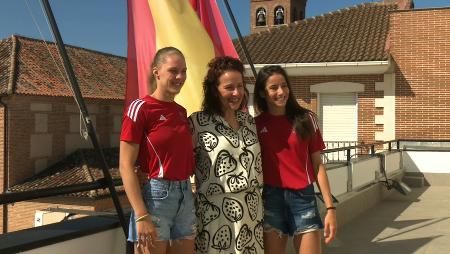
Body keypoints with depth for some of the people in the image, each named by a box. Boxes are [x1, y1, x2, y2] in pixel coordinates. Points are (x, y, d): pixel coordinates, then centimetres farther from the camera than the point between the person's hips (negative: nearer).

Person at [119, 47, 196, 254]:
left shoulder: (182, 112, 11)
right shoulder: (140, 108, -9)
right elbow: (126, 167, -13)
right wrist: (141, 216, -19)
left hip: (185, 196, 7)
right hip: (155, 196, -7)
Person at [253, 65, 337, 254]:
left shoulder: (306, 119, 2)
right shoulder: (256, 124, 3)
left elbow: (318, 165, 3)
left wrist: (330, 207, -1)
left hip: (303, 197, 0)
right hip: (270, 199, 1)